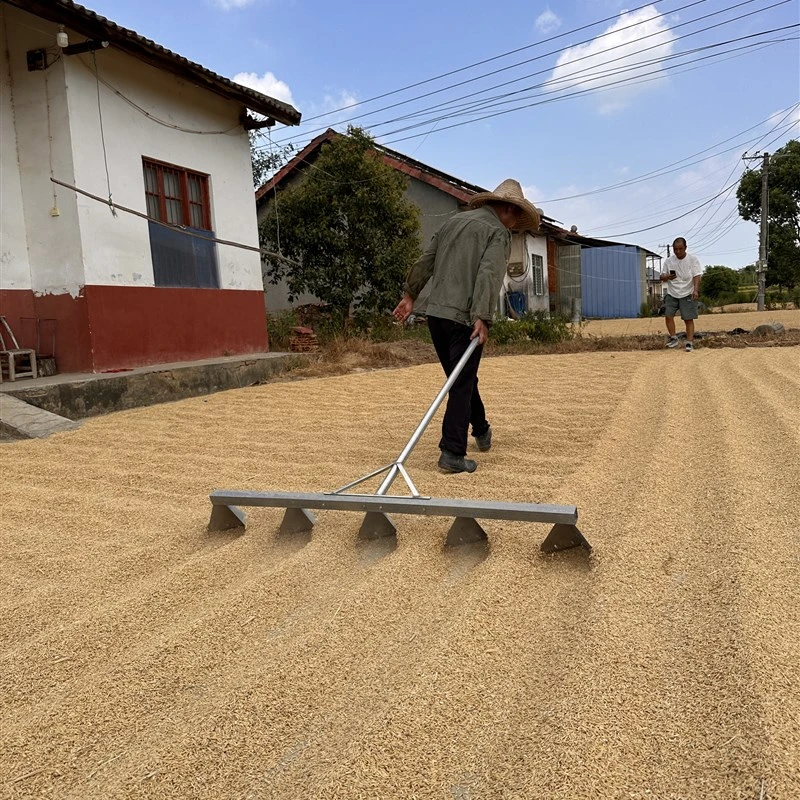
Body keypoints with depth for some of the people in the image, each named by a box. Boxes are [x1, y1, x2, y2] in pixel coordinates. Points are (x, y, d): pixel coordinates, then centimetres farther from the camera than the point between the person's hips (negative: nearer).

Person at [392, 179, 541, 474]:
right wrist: (482, 318, -23)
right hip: (465, 318, -7)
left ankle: (481, 431, 37)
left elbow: (426, 260, 16)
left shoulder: (454, 221, 17)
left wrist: (410, 294, 20)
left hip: (435, 313, 7)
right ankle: (452, 454, -1)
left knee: (462, 379, 20)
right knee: (462, 385, -1)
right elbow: (488, 275, -18)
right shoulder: (498, 232, -3)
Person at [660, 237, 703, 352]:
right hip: (672, 294, 3)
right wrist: (667, 277, -19)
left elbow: (696, 276, -15)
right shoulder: (668, 261, 1)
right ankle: (674, 338, 10)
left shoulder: (693, 259, -7)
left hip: (687, 295, -3)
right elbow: (662, 278, 6)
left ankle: (689, 342, 0)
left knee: (688, 319, -5)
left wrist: (696, 290, -31)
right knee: (668, 315, -6)